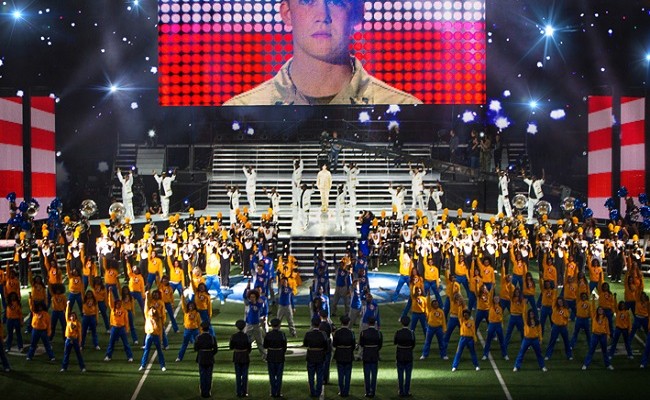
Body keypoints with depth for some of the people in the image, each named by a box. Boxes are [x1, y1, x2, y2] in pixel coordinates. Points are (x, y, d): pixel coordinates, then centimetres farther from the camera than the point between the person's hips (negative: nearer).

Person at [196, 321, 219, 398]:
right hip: (210, 359, 0)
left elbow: (195, 349, -3)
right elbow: (215, 349, -7)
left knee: (202, 376, 10)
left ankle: (203, 393, 13)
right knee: (209, 376, 9)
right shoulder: (212, 337, -10)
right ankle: (208, 393, 11)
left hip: (201, 359, 0)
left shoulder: (198, 337, -10)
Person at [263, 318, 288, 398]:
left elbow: (265, 347, 0)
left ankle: (273, 393, 10)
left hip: (270, 357, 0)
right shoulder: (282, 334, -10)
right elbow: (285, 347, -4)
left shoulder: (268, 335, -9)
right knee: (279, 376, 8)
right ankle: (278, 393, 8)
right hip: (280, 358, 0)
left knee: (272, 376, 10)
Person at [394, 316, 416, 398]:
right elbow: (413, 345, -3)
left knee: (400, 374, 10)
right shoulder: (412, 333, -15)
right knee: (408, 375, 9)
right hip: (409, 356, -1)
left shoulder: (398, 332, -15)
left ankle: (401, 392, 14)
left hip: (399, 356, 1)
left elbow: (394, 342, 1)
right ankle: (406, 392, 12)